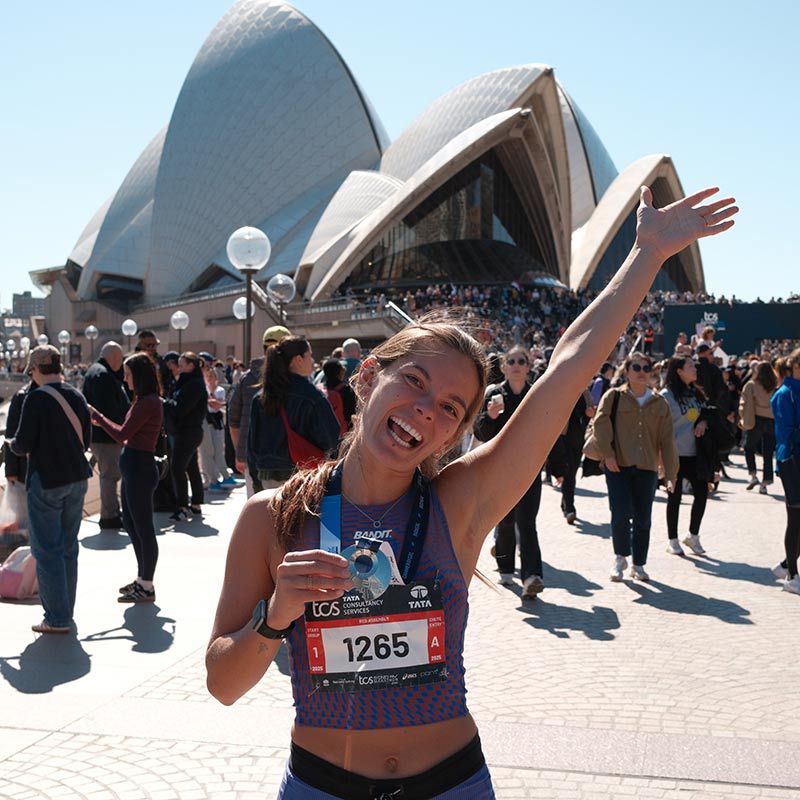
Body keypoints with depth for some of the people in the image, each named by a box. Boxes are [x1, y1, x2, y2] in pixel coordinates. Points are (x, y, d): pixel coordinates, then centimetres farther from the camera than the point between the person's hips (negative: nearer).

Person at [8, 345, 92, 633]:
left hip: (46, 481, -6)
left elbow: (23, 444, -14)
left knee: (46, 550, 1)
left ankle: (57, 618, 3)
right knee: (68, 547, 15)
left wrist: (12, 445, 8)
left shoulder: (36, 398, -14)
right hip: (76, 479, 6)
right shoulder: (76, 396, 4)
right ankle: (65, 610, 24)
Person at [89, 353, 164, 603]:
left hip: (140, 468, -11)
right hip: (133, 467, 11)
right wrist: (100, 421, 13)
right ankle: (142, 579, 30)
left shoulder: (148, 402, -17)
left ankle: (147, 587, 7)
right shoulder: (144, 401, 14)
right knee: (131, 523, 18)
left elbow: (122, 434, -17)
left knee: (143, 527, -2)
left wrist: (97, 415, -7)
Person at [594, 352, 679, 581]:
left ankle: (638, 564, 21)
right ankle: (620, 557, 11)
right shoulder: (614, 397, 1)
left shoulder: (660, 403, 10)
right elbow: (601, 424, -5)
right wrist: (608, 454, -14)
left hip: (647, 468, 3)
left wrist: (671, 473, 5)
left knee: (643, 519, 6)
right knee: (621, 514, -11)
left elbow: (666, 440, 9)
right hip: (618, 467, -3)